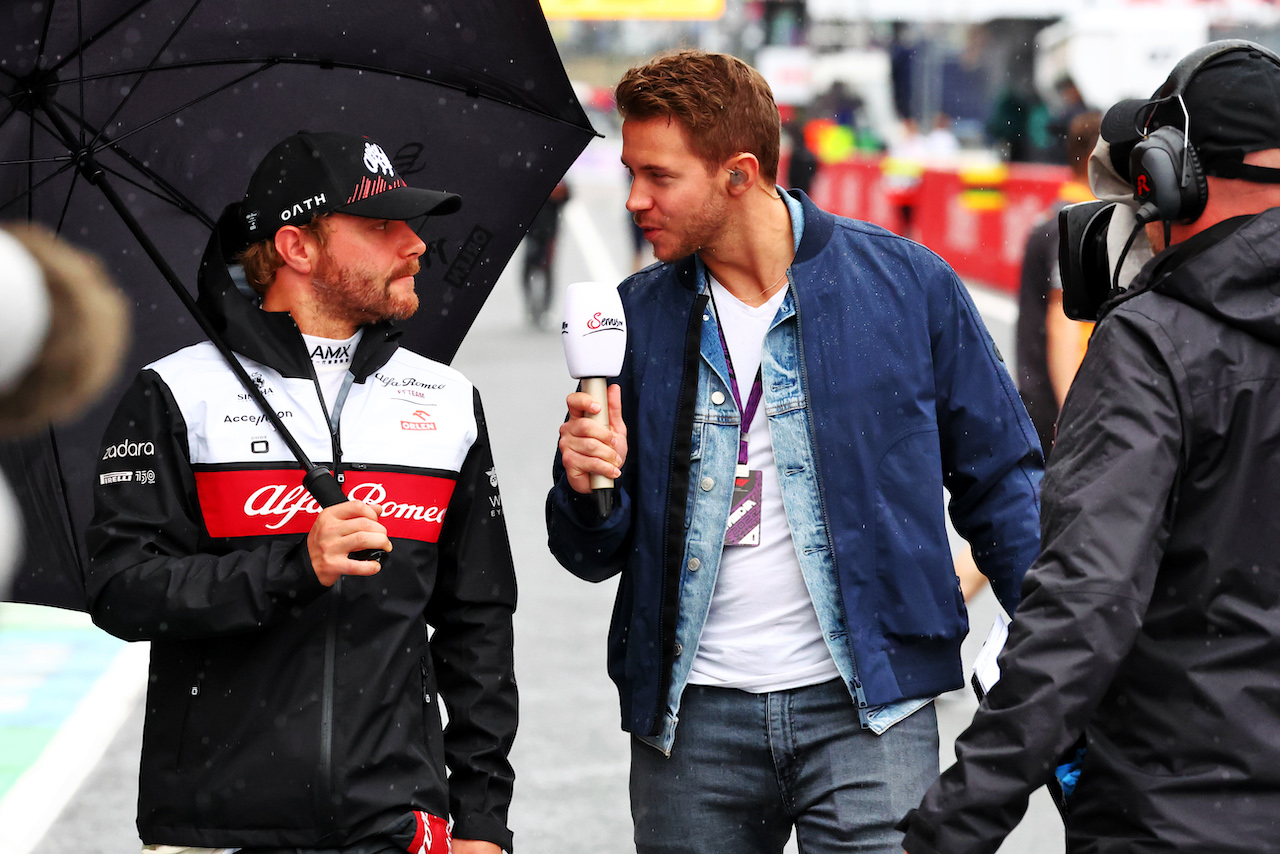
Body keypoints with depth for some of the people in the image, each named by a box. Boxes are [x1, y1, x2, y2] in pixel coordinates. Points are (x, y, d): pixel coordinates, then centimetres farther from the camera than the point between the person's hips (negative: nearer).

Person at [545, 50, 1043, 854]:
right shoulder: (637, 315, 6)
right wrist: (587, 488, -11)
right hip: (692, 718, 3)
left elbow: (1001, 481, 6)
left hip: (866, 704, -2)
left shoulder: (906, 282, 0)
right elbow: (600, 555, 11)